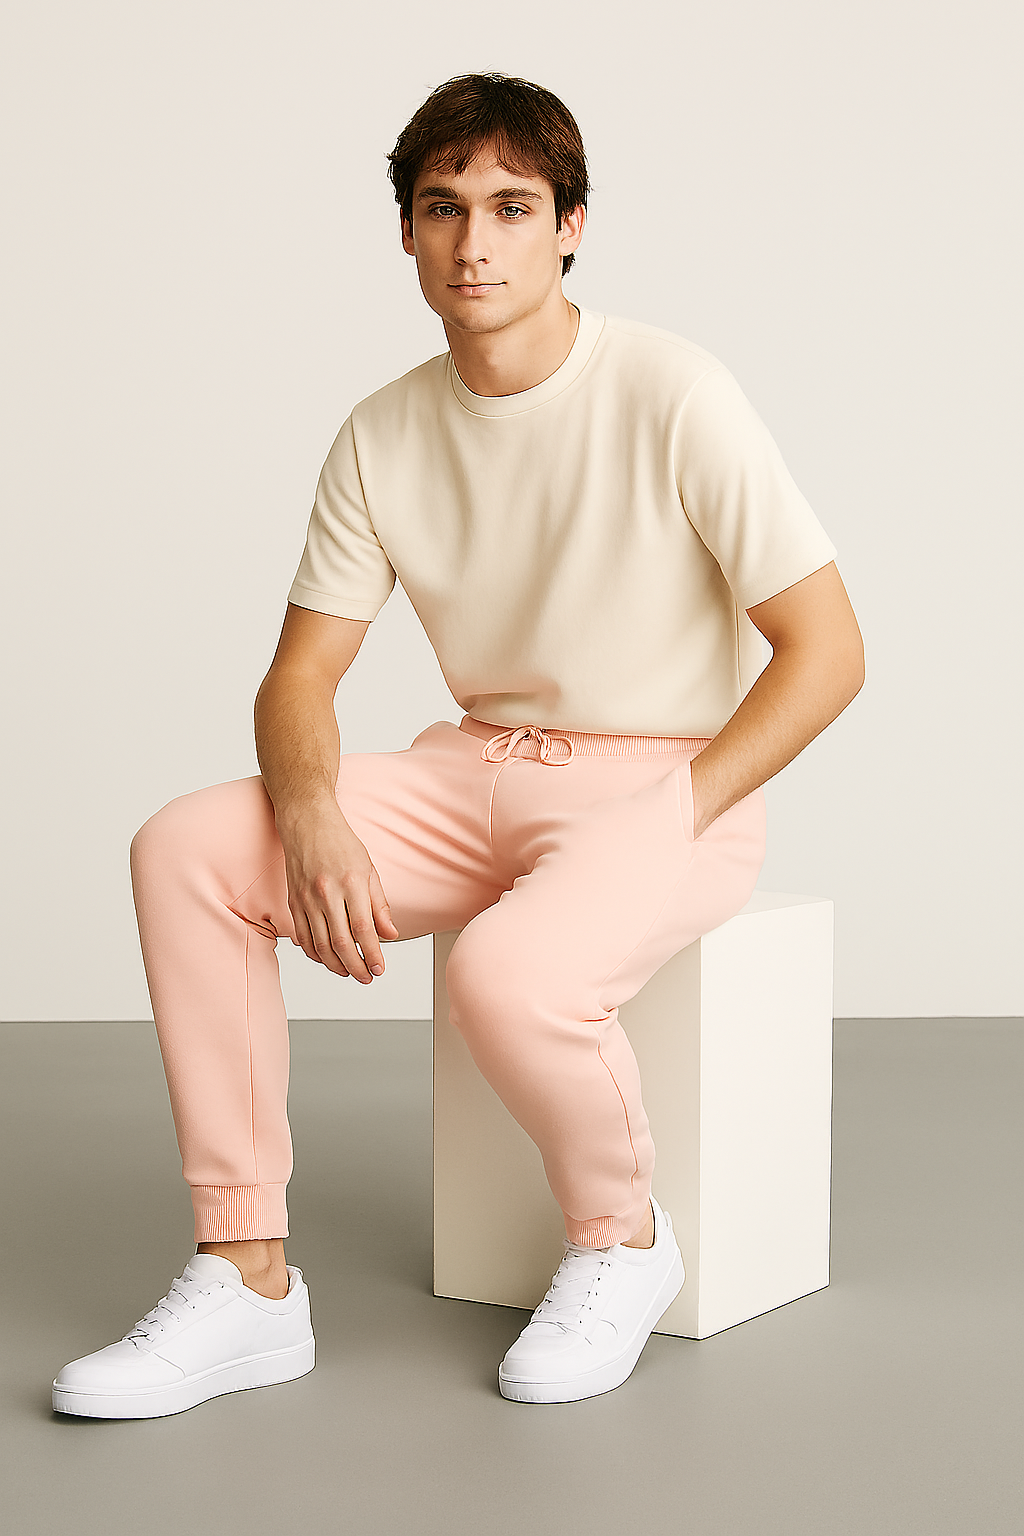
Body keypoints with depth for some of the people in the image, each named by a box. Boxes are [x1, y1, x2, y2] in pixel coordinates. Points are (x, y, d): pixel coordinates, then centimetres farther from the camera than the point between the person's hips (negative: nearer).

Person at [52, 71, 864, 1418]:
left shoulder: (669, 395, -14)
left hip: (667, 786, -5)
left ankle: (623, 1239, -1)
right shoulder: (386, 435, 2)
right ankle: (249, 1281, -8)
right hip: (477, 767, 6)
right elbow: (300, 676, 3)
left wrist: (666, 824, -17)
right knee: (188, 849, -14)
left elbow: (828, 651, -13)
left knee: (510, 970, -36)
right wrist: (313, 817, -19)